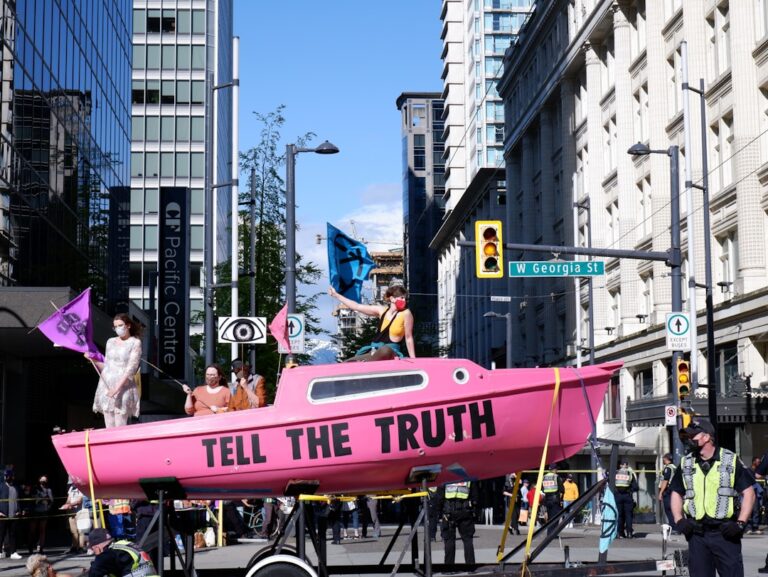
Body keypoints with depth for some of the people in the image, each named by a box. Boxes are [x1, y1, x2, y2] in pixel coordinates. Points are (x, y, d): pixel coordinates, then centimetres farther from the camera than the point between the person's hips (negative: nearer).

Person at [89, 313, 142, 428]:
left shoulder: (135, 343, -1)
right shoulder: (111, 342, 15)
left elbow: (131, 368, -10)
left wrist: (117, 387, -18)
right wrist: (93, 360, 1)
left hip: (123, 387, -5)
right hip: (106, 386, 5)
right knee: (109, 428, 4)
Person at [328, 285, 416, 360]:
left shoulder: (406, 313, -5)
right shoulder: (382, 310, 7)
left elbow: (408, 338, -2)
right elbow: (356, 307, 11)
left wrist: (413, 359, -5)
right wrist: (335, 295, 14)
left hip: (392, 352, -5)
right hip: (374, 350, 5)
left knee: (385, 350, -41)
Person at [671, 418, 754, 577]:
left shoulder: (731, 460, -1)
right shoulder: (685, 463, 11)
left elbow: (748, 493, 0)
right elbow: (676, 493, 19)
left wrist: (740, 523, -10)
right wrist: (679, 520, 4)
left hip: (725, 533, -4)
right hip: (696, 534, 4)